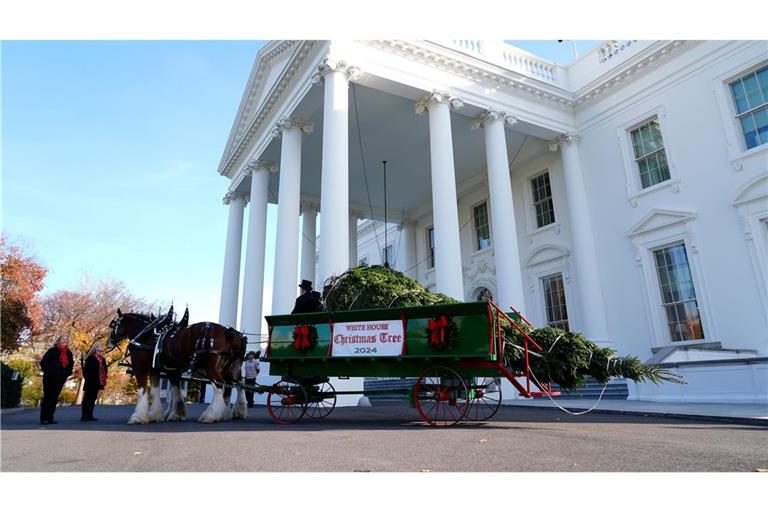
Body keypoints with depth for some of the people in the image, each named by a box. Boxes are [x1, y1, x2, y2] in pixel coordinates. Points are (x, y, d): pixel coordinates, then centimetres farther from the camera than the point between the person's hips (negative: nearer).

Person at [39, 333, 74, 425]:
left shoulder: (69, 353, 10)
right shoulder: (52, 351, -5)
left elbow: (70, 365, 19)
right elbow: (43, 363, -7)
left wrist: (66, 374, 5)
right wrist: (48, 372, -14)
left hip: (60, 380, 5)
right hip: (49, 379, -5)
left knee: (54, 398, 7)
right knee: (47, 398, -1)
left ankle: (50, 418, 12)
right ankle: (43, 418, 3)